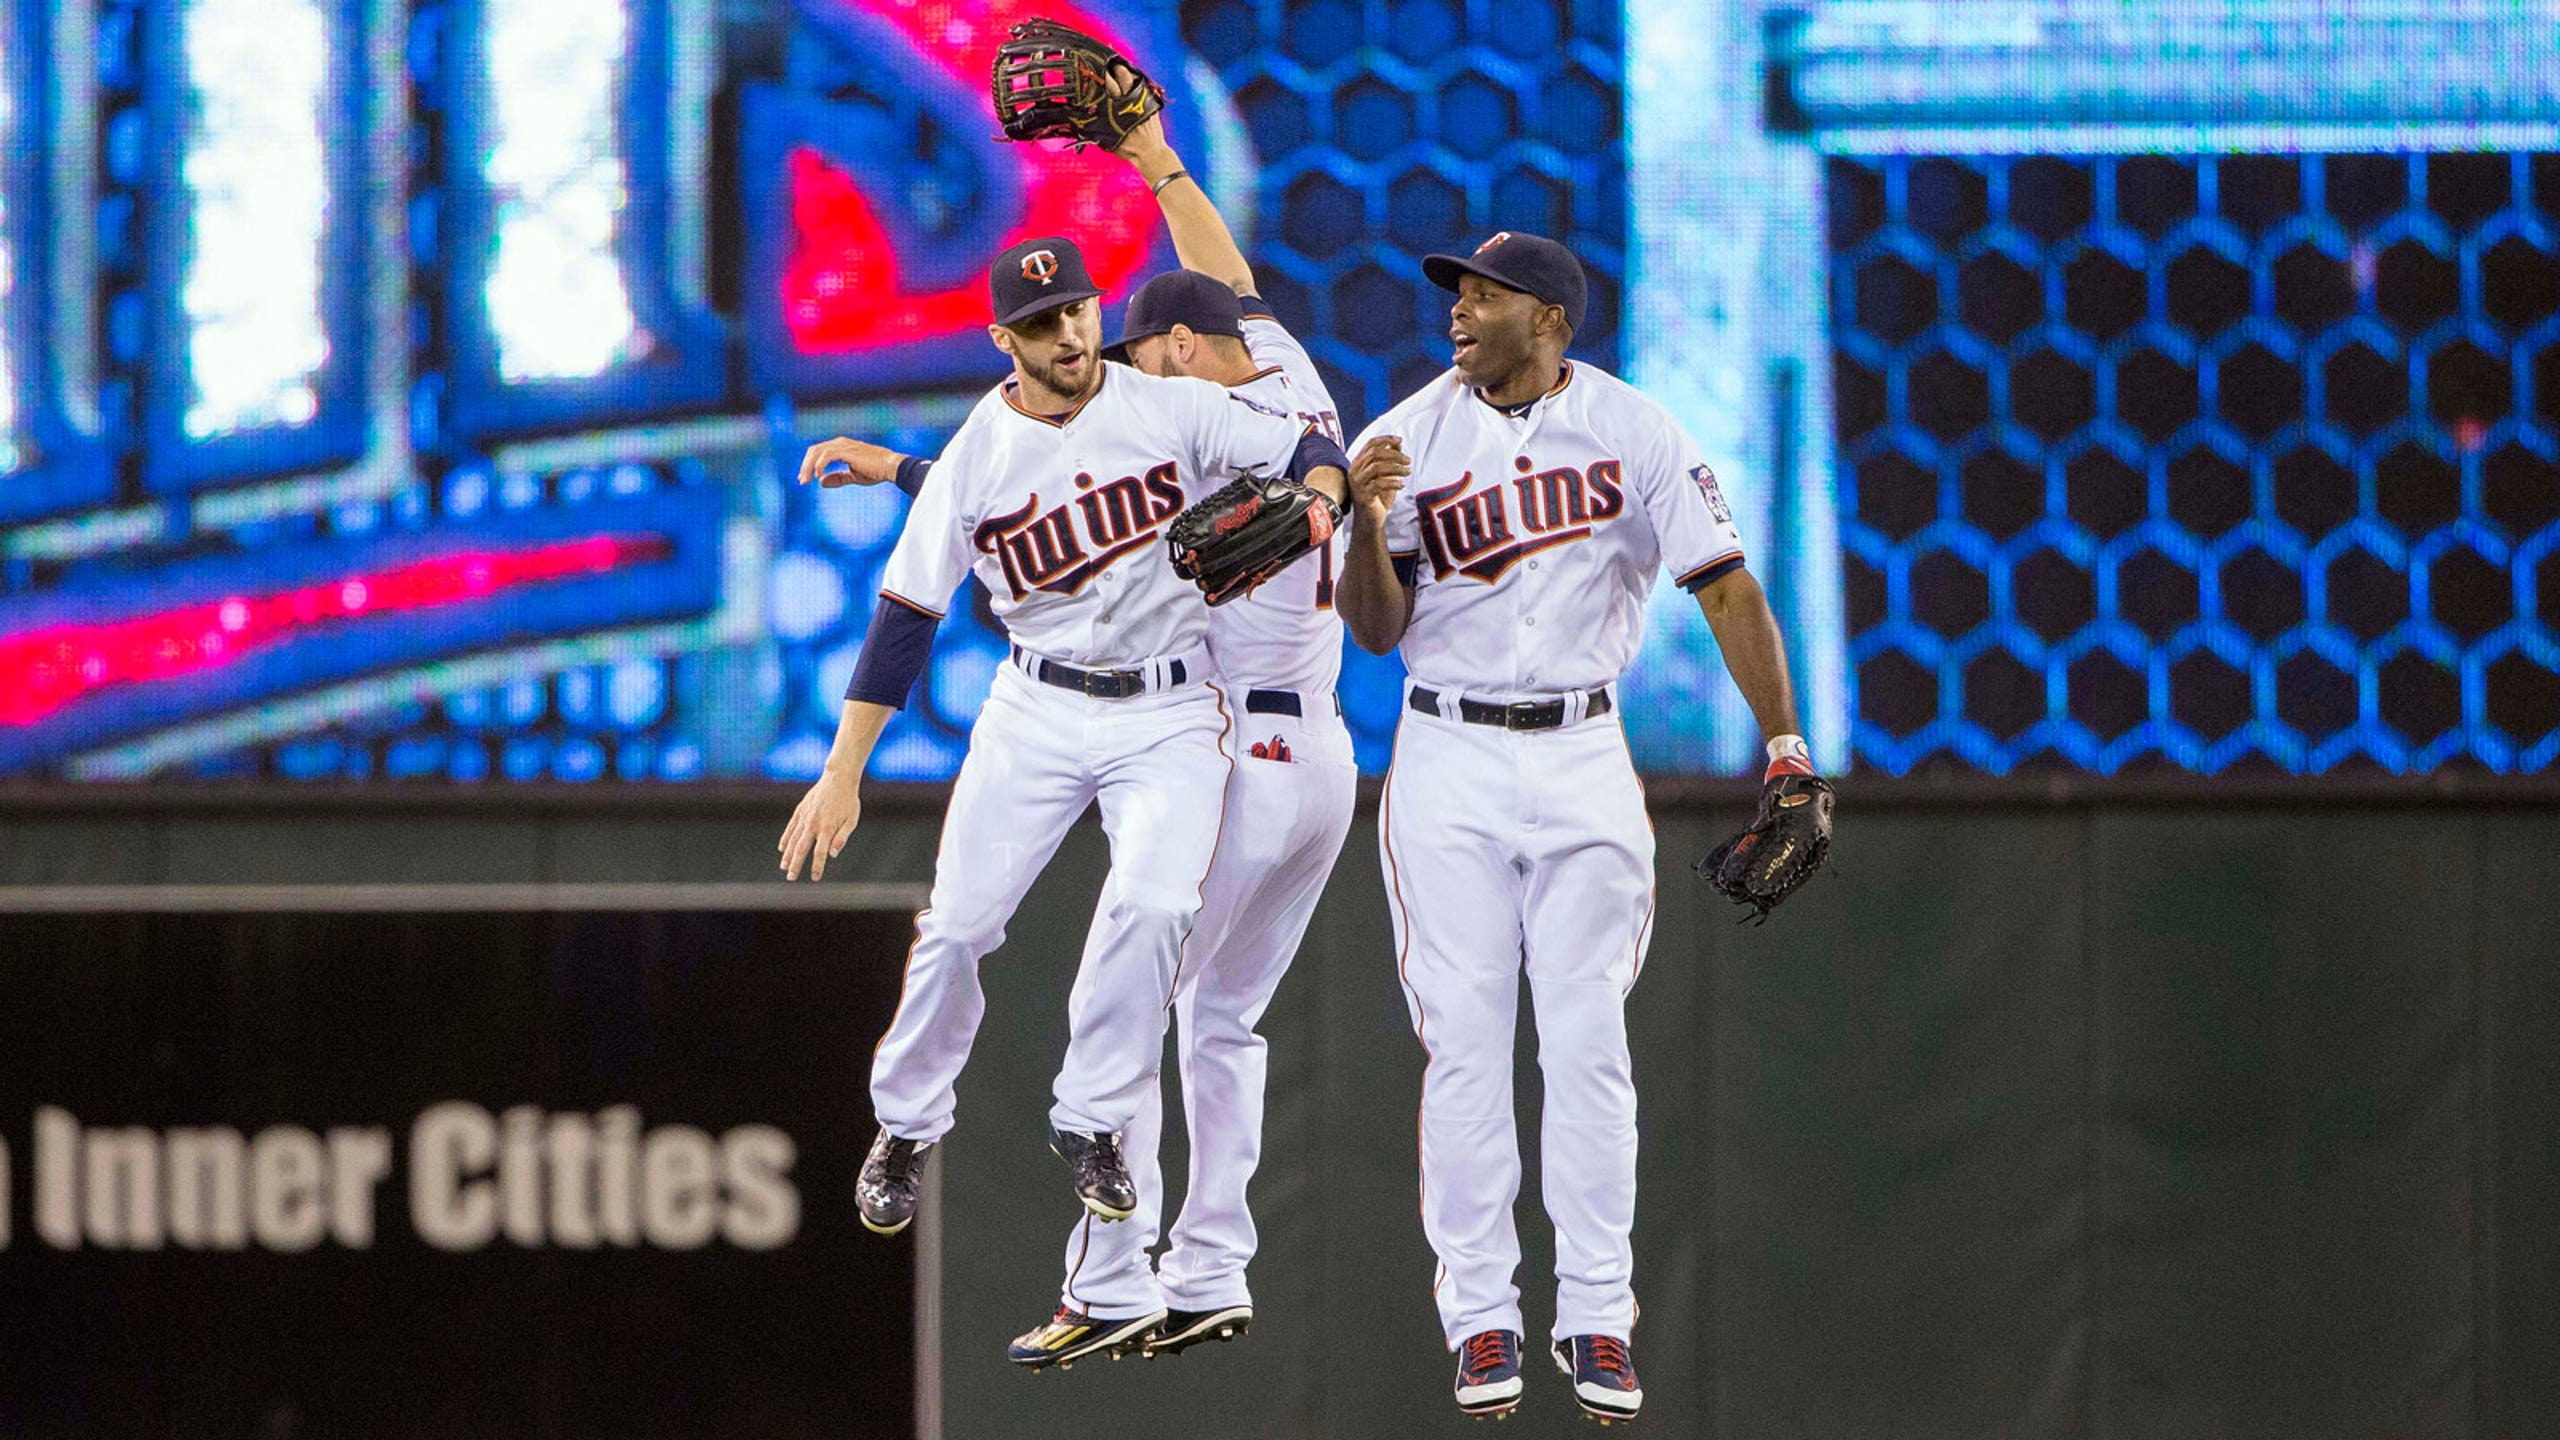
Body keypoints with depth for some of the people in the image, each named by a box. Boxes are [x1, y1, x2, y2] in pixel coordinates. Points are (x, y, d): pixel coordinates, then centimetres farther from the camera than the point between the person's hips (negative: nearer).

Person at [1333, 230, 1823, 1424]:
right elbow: (1376, 631, -2)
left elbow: (1725, 587, -4)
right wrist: (1367, 525, -21)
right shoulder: (1406, 439, 0)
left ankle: (1596, 1321, 4)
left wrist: (1785, 747, -11)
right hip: (1449, 763, 0)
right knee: (1463, 1043, -2)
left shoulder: (1632, 432, -2)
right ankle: (1480, 1318, 4)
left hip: (1582, 757, 0)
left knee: (1588, 1044, -1)